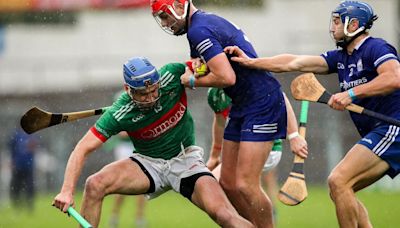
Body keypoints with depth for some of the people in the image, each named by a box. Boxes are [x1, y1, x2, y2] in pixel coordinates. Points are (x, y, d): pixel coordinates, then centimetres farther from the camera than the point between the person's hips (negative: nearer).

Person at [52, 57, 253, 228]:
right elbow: (83, 149, -22)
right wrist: (67, 190, -33)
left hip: (186, 160, 0)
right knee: (95, 185, -24)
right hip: (148, 163, 0)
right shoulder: (119, 114, -22)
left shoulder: (172, 75, -19)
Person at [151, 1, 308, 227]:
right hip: (242, 106, 10)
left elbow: (226, 78, -25)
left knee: (245, 185, -15)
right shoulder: (209, 21, 14)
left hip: (262, 104, -10)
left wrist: (193, 81, -9)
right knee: (228, 183, 8)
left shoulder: (199, 30, -17)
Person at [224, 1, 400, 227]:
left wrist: (351, 94, -30)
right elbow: (294, 63, 16)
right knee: (339, 191, 10)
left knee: (338, 181, -18)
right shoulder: (341, 57, 16)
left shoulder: (375, 48, -11)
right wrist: (250, 62, 14)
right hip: (378, 133, 10)